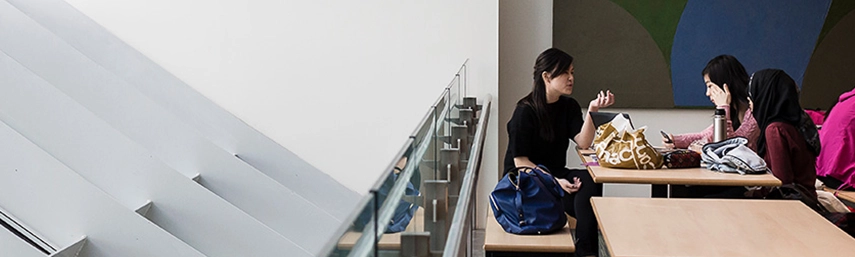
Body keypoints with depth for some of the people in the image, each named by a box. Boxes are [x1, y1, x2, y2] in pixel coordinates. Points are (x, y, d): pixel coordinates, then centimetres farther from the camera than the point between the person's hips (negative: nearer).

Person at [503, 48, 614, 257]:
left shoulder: (569, 106, 7)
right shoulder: (525, 111, -12)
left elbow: (583, 143, -8)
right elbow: (520, 162, -15)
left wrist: (591, 111, -22)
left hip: (556, 174, 6)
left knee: (590, 180, -26)